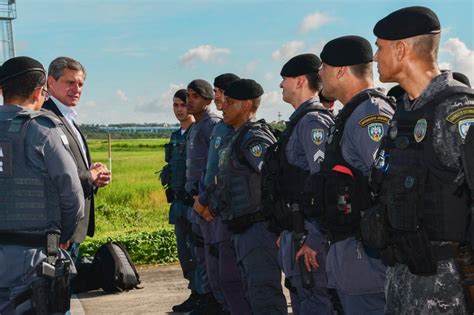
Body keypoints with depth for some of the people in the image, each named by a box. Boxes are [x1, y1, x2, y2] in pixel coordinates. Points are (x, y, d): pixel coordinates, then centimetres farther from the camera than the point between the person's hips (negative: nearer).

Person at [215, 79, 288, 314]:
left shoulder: (254, 138, -14)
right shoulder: (237, 138, 18)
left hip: (259, 229, -11)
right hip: (242, 231, 11)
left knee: (264, 296, -12)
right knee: (254, 292, 17)